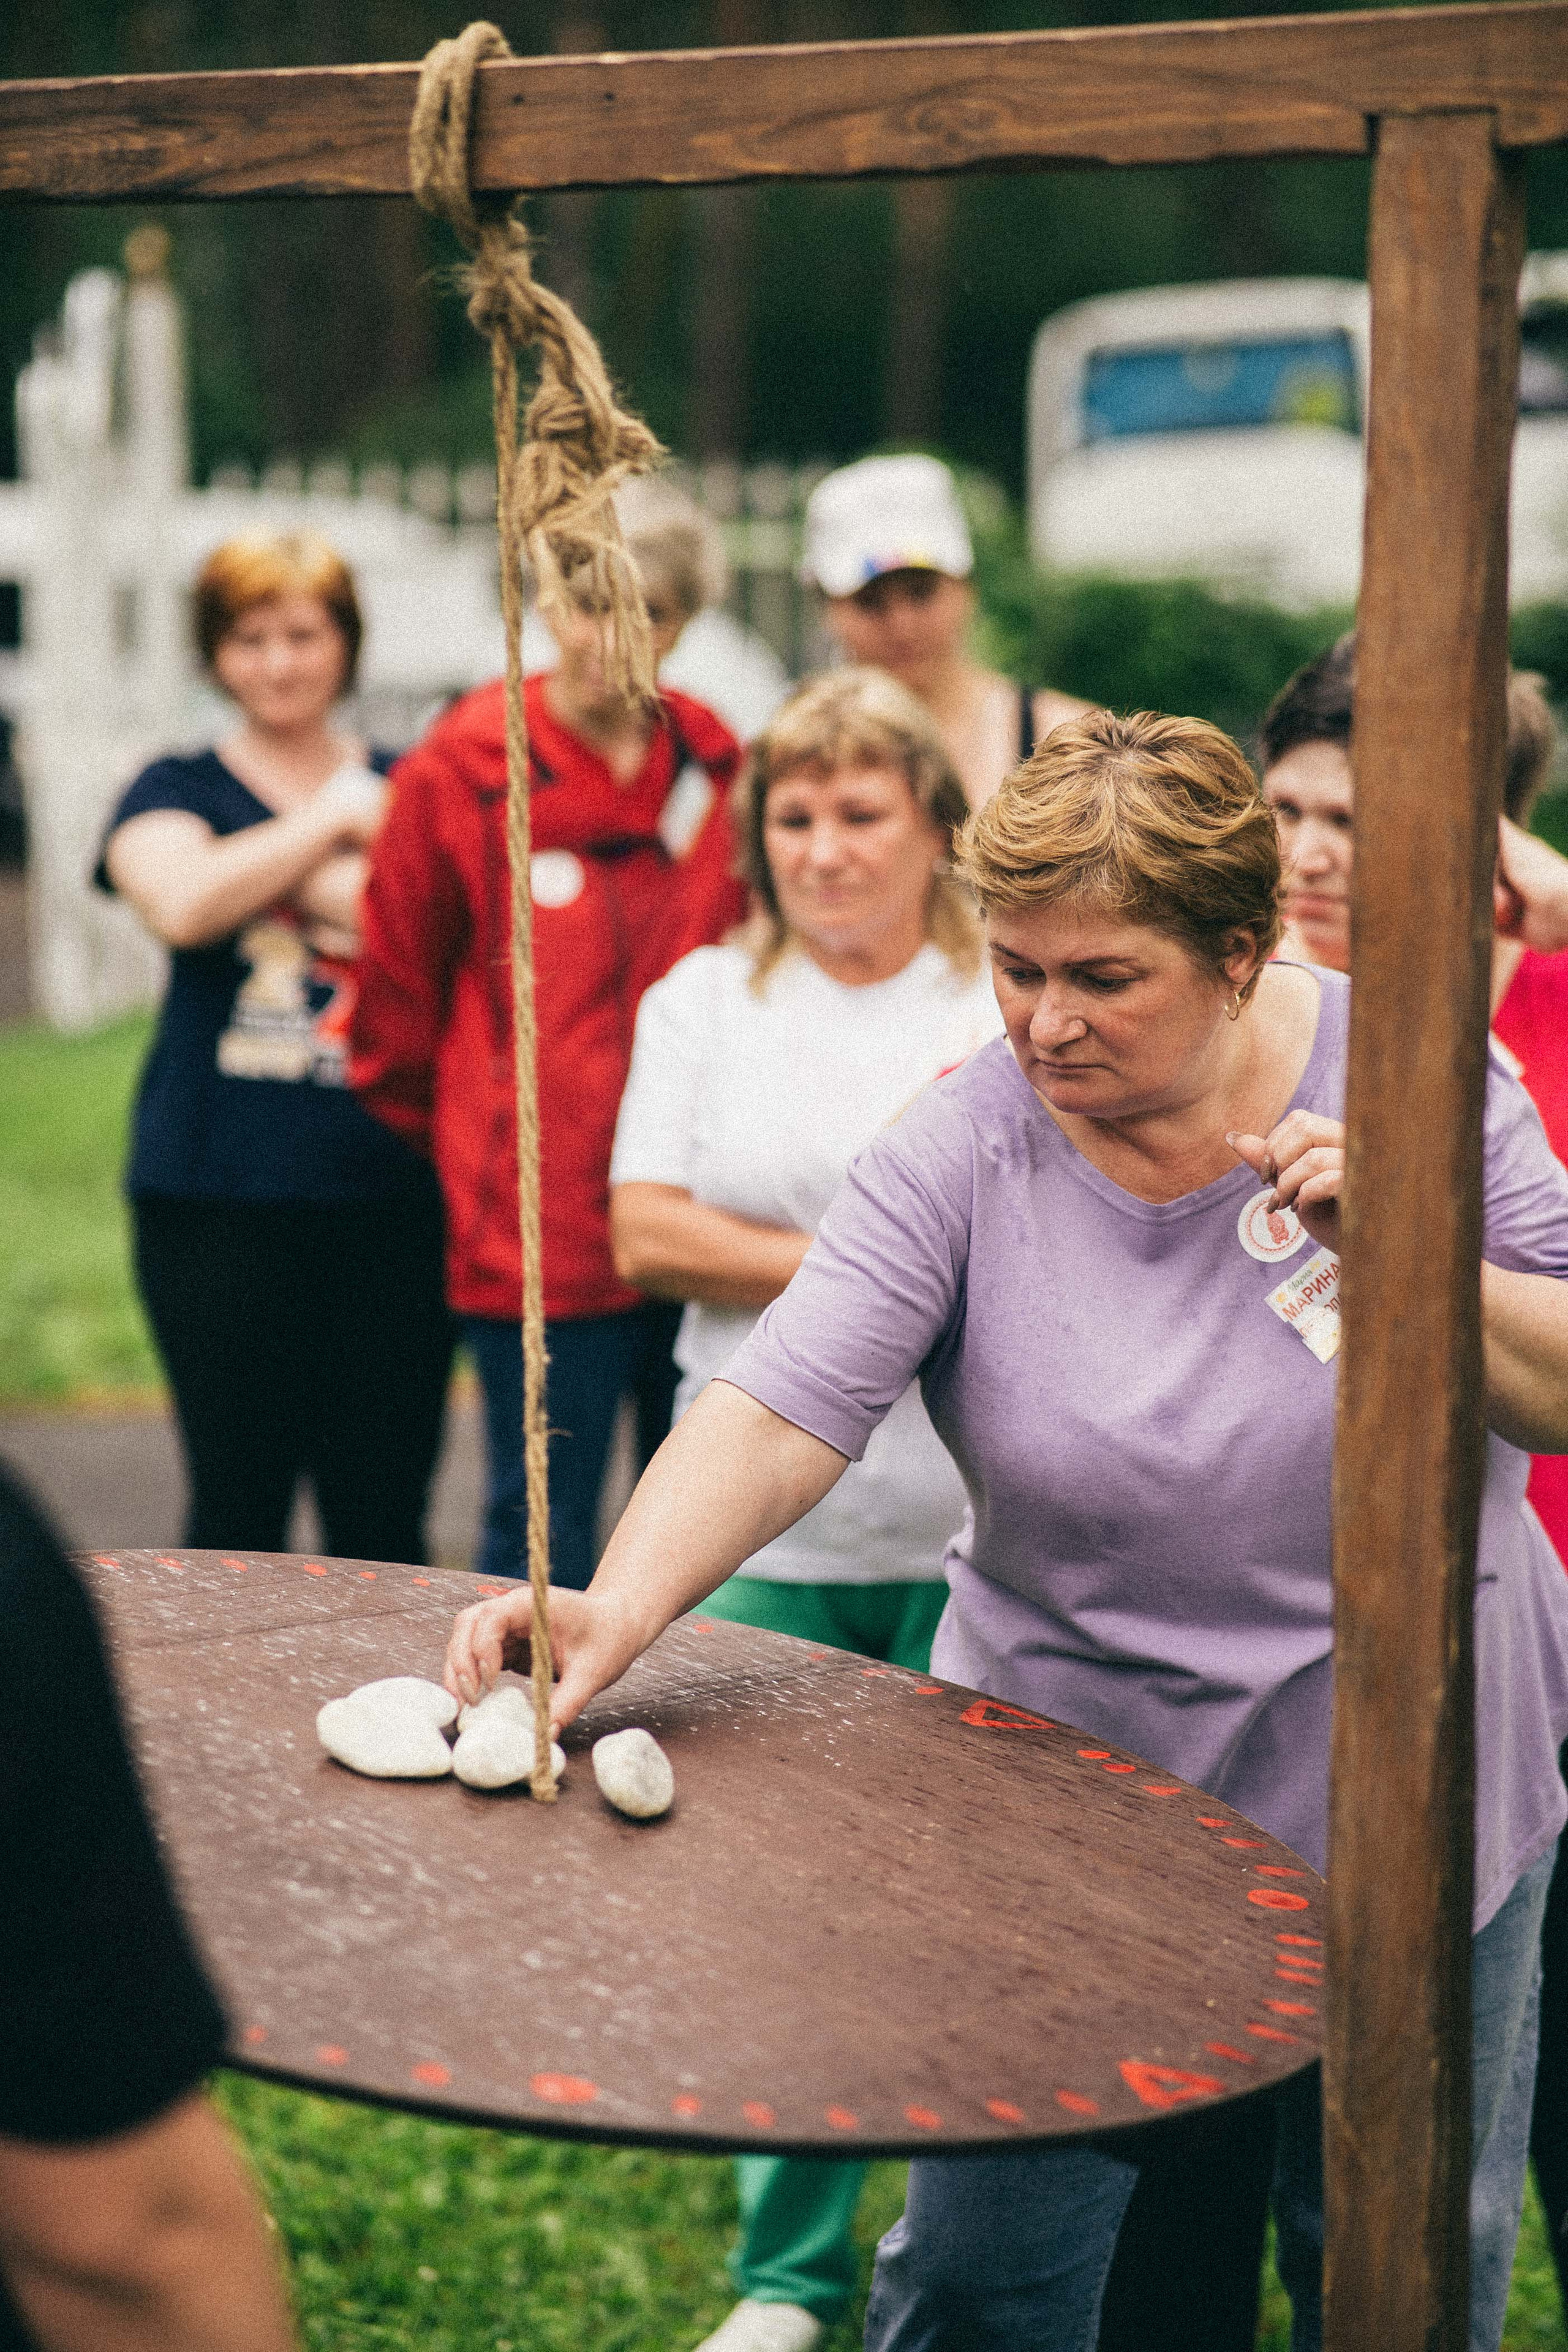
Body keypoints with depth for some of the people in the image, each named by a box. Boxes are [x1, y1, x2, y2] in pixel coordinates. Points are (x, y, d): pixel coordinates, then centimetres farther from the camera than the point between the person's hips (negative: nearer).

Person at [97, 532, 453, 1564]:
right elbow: (182, 904, -14)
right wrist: (328, 822, -4)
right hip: (224, 1198, -1)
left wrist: (324, 884, -9)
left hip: (394, 1196, 2)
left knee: (385, 1519, 5)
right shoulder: (176, 790, 8)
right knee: (237, 1508, 3)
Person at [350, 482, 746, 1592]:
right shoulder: (459, 774, -4)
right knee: (544, 1540, 2)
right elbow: (397, 1002, 5)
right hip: (541, 1232, -4)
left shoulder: (718, 772, 6)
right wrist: (463, 1149, 13)